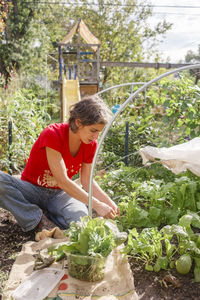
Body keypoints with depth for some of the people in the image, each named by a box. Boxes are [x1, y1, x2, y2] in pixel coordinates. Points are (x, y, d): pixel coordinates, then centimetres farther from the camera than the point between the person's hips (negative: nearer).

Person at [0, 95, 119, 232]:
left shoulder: (91, 144, -7)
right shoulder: (52, 134, -25)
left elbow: (86, 181, 1)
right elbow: (63, 181, -28)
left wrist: (108, 202, -13)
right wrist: (96, 205, -28)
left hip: (59, 194, 3)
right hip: (33, 190, -2)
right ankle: (38, 218, -18)